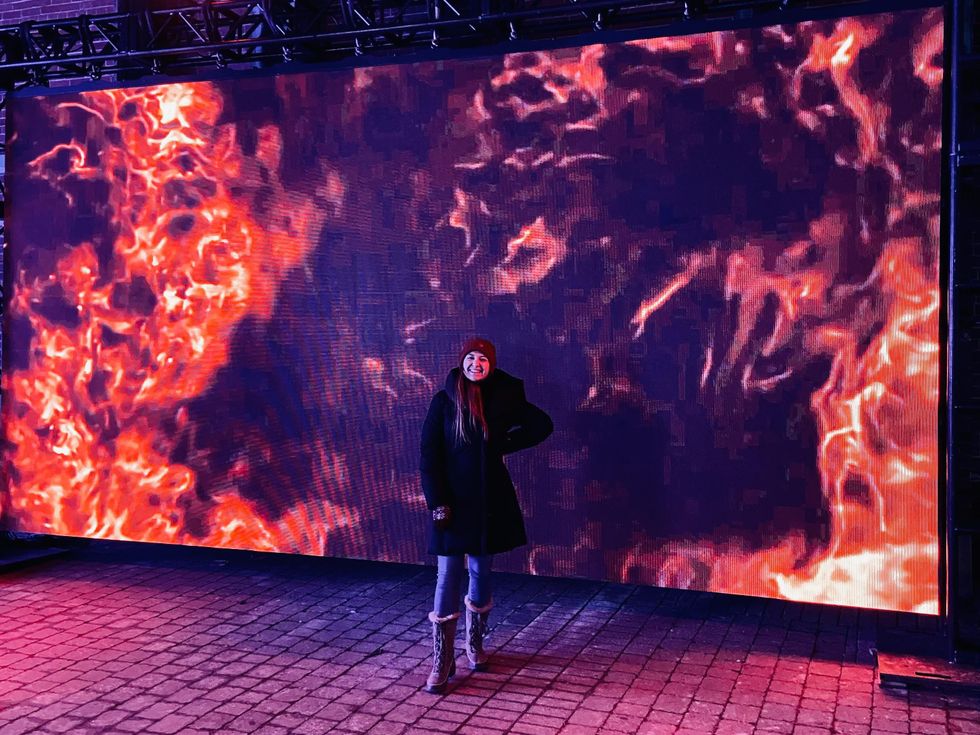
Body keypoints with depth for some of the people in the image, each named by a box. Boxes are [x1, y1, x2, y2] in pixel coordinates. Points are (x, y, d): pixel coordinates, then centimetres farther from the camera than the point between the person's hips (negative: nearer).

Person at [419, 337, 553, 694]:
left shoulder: (503, 399, 0)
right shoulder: (444, 401, -5)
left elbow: (542, 425, 12)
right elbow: (429, 455, -6)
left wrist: (506, 444, 1)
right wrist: (437, 503, -13)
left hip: (490, 500, 2)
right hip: (453, 501, -2)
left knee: (481, 572, 13)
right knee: (447, 577, -3)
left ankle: (474, 644, 31)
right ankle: (442, 662, 3)